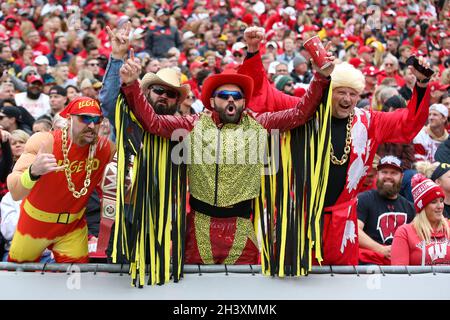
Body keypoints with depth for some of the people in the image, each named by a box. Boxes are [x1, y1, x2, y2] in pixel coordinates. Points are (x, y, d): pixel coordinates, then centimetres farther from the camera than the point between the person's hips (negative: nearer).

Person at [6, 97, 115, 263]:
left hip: (73, 227, 1)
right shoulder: (44, 142, -25)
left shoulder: (105, 148, -16)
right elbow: (15, 193, -34)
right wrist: (33, 172, -55)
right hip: (35, 222, -1)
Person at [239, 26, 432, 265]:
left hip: (341, 217, 3)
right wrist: (253, 53, -8)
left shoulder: (368, 122, 7)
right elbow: (262, 93, 2)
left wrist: (421, 85, 1)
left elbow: (408, 123, 13)